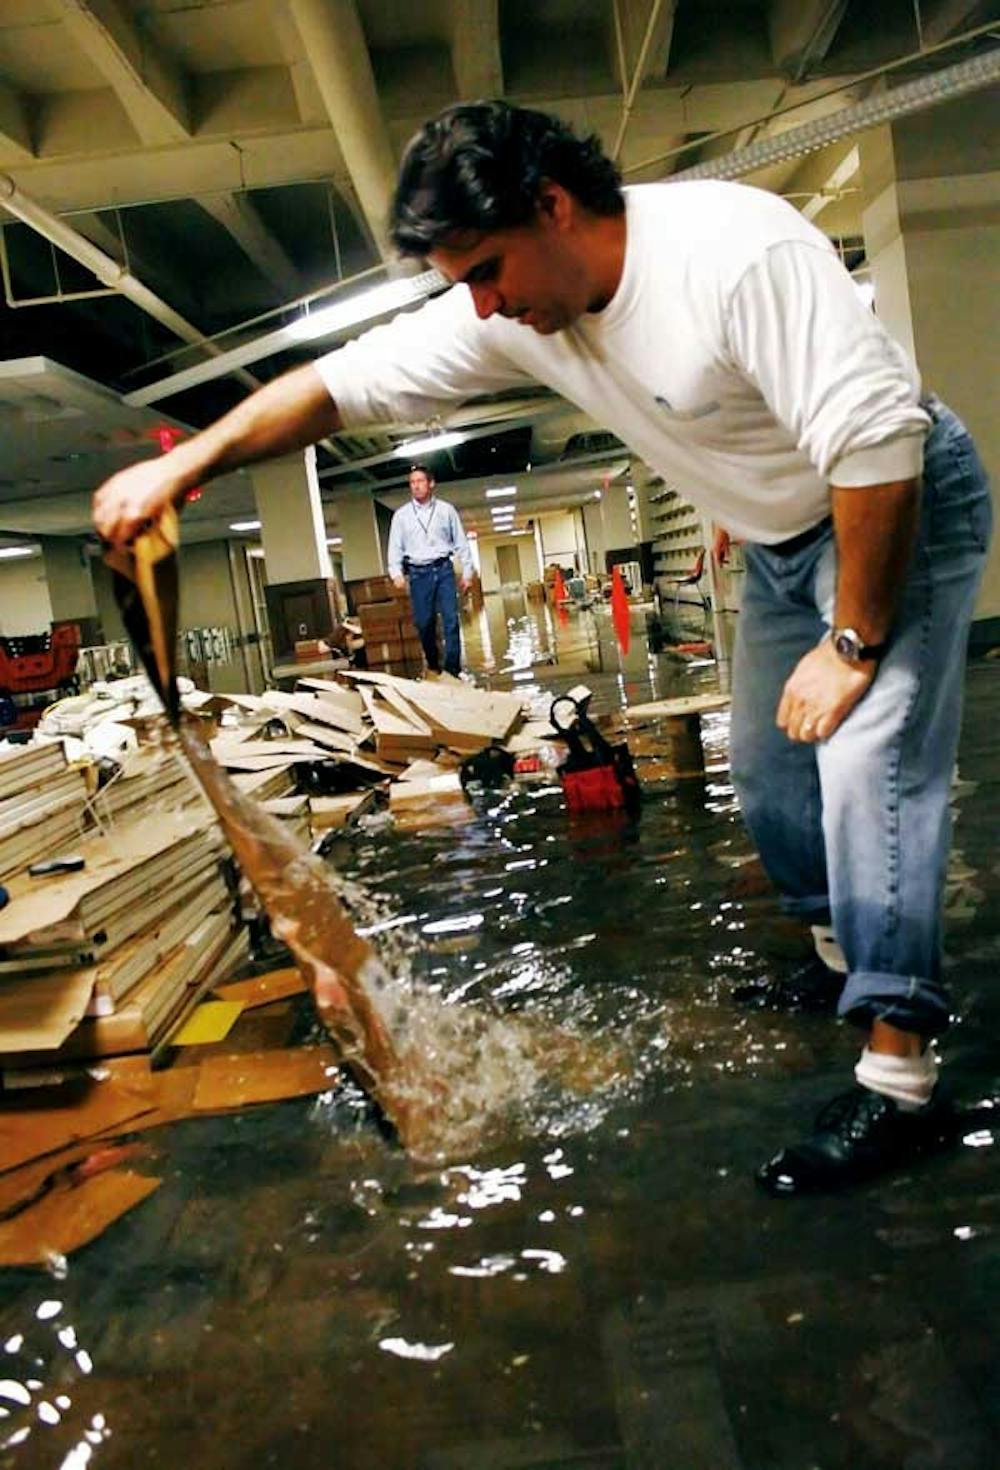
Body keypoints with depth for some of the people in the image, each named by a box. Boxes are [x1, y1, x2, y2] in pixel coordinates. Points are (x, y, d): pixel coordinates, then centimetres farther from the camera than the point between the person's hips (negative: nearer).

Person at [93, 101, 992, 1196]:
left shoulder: (736, 251, -32)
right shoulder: (513, 312, -10)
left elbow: (877, 443, -33)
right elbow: (347, 382, -9)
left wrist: (852, 644, -28)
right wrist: (187, 461, -18)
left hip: (903, 510, -7)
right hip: (780, 541, 8)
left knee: (866, 757, -22)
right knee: (767, 770, 12)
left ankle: (899, 1076, -17)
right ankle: (844, 957, 34)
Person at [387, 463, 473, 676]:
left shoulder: (446, 510, 7)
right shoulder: (401, 515, 8)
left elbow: (461, 542, 9)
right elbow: (395, 546, 6)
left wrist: (467, 571, 5)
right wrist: (396, 573, -8)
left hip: (443, 569, 0)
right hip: (418, 573, 0)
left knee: (451, 620, -7)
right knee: (424, 623, 1)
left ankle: (452, 669, -4)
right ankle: (433, 666, 18)